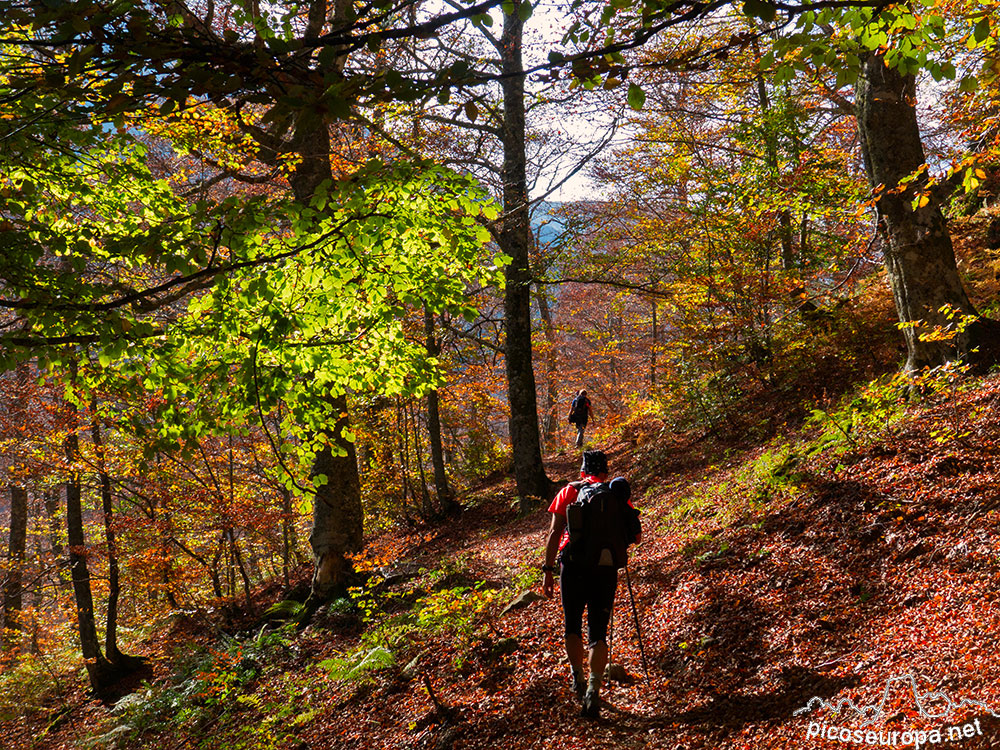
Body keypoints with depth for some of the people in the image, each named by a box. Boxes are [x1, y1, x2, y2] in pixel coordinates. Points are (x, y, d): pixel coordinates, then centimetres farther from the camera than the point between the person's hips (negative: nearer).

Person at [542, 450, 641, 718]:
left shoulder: (569, 491, 6)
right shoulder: (618, 493, 9)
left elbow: (555, 532, -1)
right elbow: (635, 536, 8)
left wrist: (548, 569, 1)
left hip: (573, 566, 0)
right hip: (606, 568, 1)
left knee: (572, 627, 20)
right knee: (598, 632, 6)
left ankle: (578, 680, 30)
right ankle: (594, 688, -9)